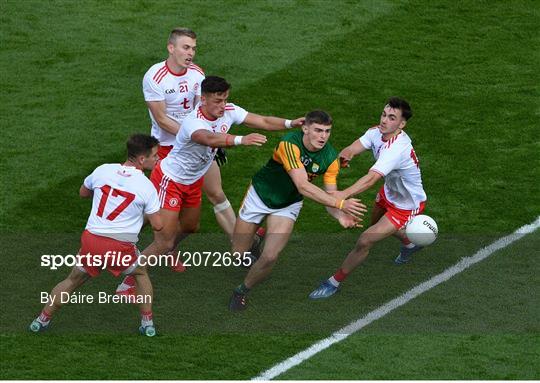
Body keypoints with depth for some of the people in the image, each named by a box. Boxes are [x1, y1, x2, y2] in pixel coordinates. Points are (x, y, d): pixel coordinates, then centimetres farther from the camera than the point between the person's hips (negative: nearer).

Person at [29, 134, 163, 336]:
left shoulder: (103, 171, 5)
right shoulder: (146, 186, -5)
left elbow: (83, 192, 23)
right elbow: (158, 225, -3)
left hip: (92, 240, 2)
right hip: (122, 247, -2)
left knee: (73, 280, 24)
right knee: (141, 274, 28)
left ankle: (42, 320, 29)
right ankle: (147, 323, 25)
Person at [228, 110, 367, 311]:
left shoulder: (330, 157, -18)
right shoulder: (289, 144, -34)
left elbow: (330, 196, -13)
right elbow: (303, 186, -41)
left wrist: (341, 216, -37)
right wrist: (341, 204, -47)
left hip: (288, 204, 3)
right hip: (260, 195, -3)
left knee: (270, 257, -14)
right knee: (238, 254, 6)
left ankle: (241, 292, 14)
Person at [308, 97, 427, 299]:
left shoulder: (397, 149, -40)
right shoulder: (376, 132, -16)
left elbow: (372, 178, -52)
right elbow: (352, 149, -27)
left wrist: (344, 194, -66)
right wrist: (345, 154, -54)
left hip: (407, 206, -9)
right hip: (389, 192, 9)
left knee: (365, 241, -13)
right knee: (377, 223, 35)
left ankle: (334, 282, 7)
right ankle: (409, 244, 66)